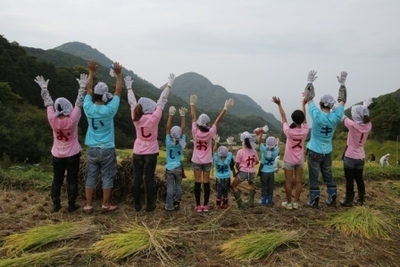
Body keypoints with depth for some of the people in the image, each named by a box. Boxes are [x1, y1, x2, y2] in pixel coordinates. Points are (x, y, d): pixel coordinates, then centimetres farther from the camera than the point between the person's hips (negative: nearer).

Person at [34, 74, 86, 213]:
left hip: (57, 155, 3)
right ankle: (71, 205, 13)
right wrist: (82, 86, -7)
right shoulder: (72, 120, -21)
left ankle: (56, 205, 20)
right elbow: (79, 103, -14)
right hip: (73, 155, -3)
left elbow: (48, 103, -3)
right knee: (72, 180, 6)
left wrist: (43, 88, 9)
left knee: (57, 180, 12)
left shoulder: (53, 120, -14)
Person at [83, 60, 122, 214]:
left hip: (92, 149, 3)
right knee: (107, 176, 7)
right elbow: (118, 91, -6)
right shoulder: (109, 110, -16)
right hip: (107, 149, -3)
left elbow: (88, 90, 7)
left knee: (91, 177, 10)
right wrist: (118, 74, 0)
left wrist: (91, 72, 12)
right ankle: (106, 205, 13)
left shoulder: (88, 108, -7)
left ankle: (88, 205, 16)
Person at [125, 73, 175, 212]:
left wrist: (129, 87, 17)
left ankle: (137, 205, 13)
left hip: (137, 152, 3)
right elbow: (161, 101, -14)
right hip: (151, 152, -3)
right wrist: (169, 85, -9)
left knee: (137, 178, 7)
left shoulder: (135, 118, -8)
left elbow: (132, 102, 4)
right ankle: (150, 205, 10)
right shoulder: (154, 117, -17)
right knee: (149, 178, 3)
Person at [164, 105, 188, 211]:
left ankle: (169, 206, 8)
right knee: (178, 186, 13)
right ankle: (176, 203, 21)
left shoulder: (168, 143, -12)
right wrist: (182, 116, -10)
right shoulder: (182, 143, -9)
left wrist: (171, 115, -15)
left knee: (170, 187, 3)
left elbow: (167, 128, -13)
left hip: (169, 168, -1)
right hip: (179, 168, 1)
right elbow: (183, 129, -9)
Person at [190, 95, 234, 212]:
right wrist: (225, 108, -3)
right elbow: (218, 120, -10)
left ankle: (198, 206, 7)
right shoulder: (210, 133, -15)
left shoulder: (195, 132, -15)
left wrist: (192, 104, 4)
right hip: (207, 161, 0)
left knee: (197, 183, 3)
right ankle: (205, 205, 10)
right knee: (206, 183, 5)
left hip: (196, 161, 0)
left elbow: (193, 117, -6)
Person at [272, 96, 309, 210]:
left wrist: (279, 104, -2)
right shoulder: (305, 131, -12)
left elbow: (283, 117, -11)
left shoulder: (289, 131, -19)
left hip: (289, 160, -3)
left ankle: (288, 203, 11)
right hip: (300, 160, 3)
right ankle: (295, 202, 13)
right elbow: (304, 118, 2)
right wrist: (303, 104, 12)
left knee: (289, 181, 4)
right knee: (298, 181, 8)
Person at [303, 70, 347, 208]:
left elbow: (308, 98, -11)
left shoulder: (317, 115, -20)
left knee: (314, 177, 6)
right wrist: (342, 84, 9)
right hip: (327, 152, 4)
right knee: (328, 176, 18)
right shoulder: (336, 116, -10)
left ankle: (314, 201, 12)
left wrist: (310, 82, -5)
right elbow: (342, 100, 6)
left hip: (314, 151, -4)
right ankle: (332, 199, 22)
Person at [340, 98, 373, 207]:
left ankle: (348, 201, 12)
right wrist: (365, 107, 25)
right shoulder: (368, 126, -7)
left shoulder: (353, 125, -23)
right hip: (361, 158, 5)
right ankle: (361, 199, 27)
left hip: (350, 157, -5)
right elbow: (365, 118, 15)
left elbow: (343, 117, -9)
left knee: (349, 180, 4)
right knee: (359, 178, 17)